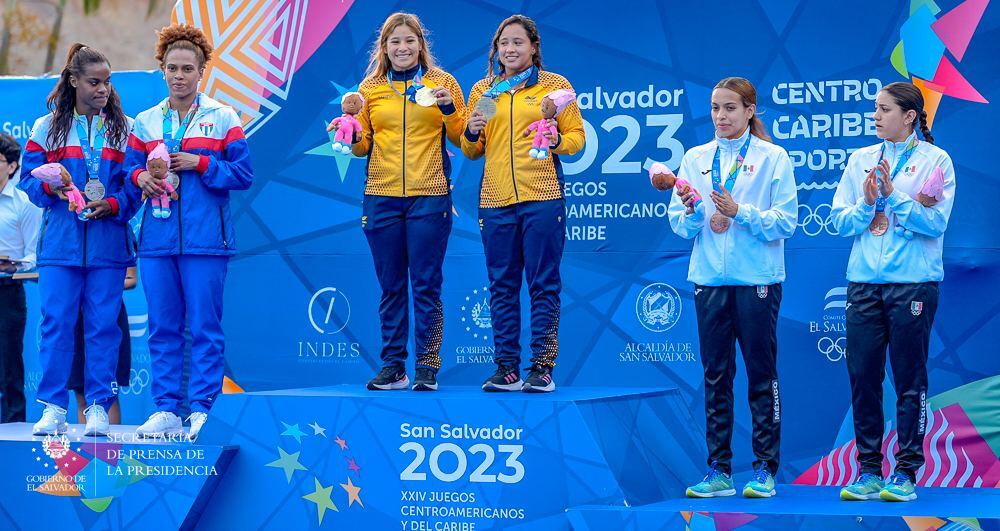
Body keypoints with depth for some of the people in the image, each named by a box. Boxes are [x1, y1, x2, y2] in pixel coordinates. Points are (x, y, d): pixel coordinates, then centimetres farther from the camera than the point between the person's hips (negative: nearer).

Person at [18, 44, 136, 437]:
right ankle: (53, 408, 4)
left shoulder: (125, 128, 7)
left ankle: (98, 407, 7)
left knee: (103, 324, 1)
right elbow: (28, 178, 8)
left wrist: (113, 204, -12)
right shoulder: (46, 128, 8)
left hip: (108, 241, 0)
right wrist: (50, 186, -12)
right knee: (56, 322, -2)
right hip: (60, 242, 0)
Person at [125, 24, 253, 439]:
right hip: (157, 238, 3)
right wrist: (140, 177, -8)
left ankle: (202, 410, 2)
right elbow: (129, 172, 14)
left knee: (204, 326, -3)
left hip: (205, 239, -3)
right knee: (162, 327, 5)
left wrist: (200, 164, -12)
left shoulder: (223, 119, 4)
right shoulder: (145, 122, 13)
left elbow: (243, 174, -1)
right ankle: (165, 410, 11)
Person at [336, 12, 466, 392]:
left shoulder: (442, 82, 5)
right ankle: (392, 367, 10)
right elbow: (362, 146, 13)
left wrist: (449, 109, -12)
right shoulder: (370, 88, 10)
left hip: (429, 197, -2)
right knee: (391, 286, 5)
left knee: (426, 285, -1)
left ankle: (427, 368, 3)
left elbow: (461, 139, 4)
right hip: (382, 197, 2)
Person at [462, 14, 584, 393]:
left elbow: (577, 135, 4)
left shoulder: (556, 85, 5)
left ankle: (542, 368, 3)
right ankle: (506, 368, 9)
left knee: (543, 283, -1)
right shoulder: (482, 91, 15)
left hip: (542, 197, -3)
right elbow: (471, 151, 19)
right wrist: (471, 133, -2)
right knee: (502, 286, 5)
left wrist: (557, 141, -16)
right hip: (495, 199, 3)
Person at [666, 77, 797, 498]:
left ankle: (765, 469, 7)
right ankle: (718, 470, 10)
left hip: (757, 279, -3)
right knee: (715, 374, 5)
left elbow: (786, 223, -8)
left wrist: (739, 212, -18)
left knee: (762, 373, 1)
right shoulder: (695, 158, 9)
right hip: (709, 278, 3)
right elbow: (678, 224, 8)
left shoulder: (773, 158, -1)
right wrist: (694, 213, -13)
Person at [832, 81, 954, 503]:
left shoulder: (935, 160, 0)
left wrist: (892, 195, -16)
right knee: (862, 377, 3)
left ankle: (906, 473, 6)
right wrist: (866, 204, -9)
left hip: (913, 282, -4)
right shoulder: (860, 160, 12)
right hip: (864, 282, 4)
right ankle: (868, 471, 11)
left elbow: (935, 222, -9)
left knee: (910, 380, 0)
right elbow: (840, 222, 9)